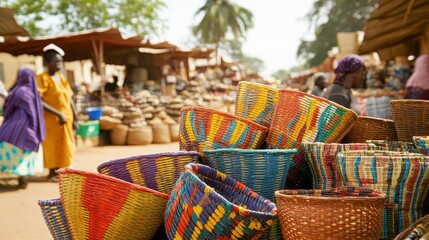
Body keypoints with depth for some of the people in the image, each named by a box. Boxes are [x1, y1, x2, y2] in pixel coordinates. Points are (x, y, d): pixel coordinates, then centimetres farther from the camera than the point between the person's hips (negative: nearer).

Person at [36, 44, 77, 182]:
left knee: (65, 146, 13)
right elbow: (38, 101, -21)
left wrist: (74, 118, 9)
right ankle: (52, 173, 13)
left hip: (66, 118, 7)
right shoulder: (43, 78, -12)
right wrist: (58, 114, -23)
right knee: (53, 146, 1)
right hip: (52, 119, -7)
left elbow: (69, 99, 13)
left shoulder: (61, 77, 10)